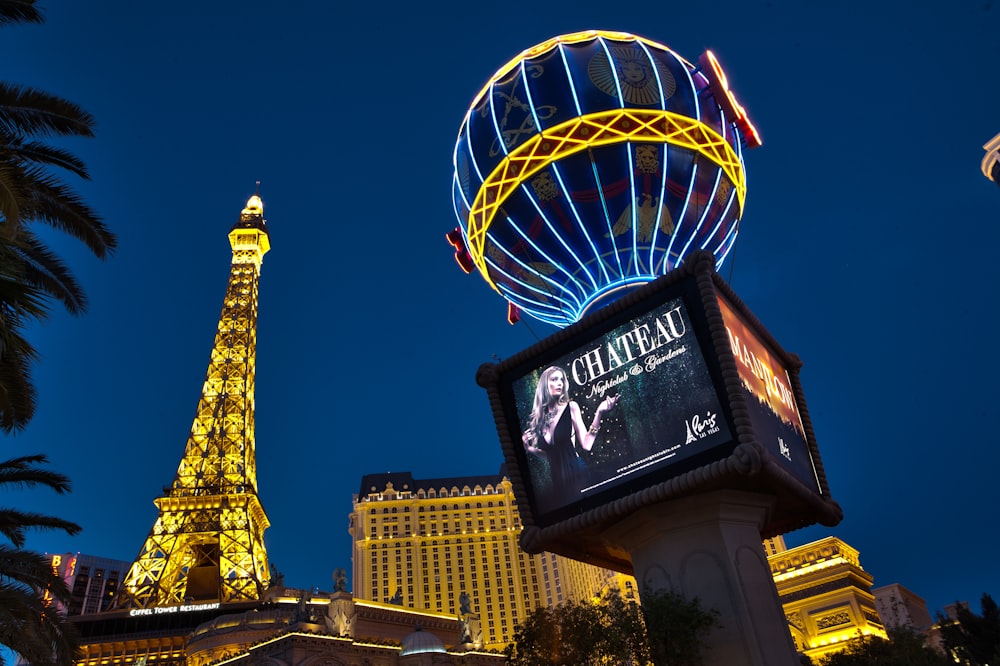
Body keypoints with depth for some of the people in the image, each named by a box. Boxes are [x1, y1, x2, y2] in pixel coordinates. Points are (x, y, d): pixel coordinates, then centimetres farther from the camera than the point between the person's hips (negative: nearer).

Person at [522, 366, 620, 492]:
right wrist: (530, 448, -2)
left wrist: (599, 413, -19)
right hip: (557, 480, 4)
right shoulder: (538, 417, 5)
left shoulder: (571, 407, -3)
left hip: (575, 475, -3)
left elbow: (586, 444, -13)